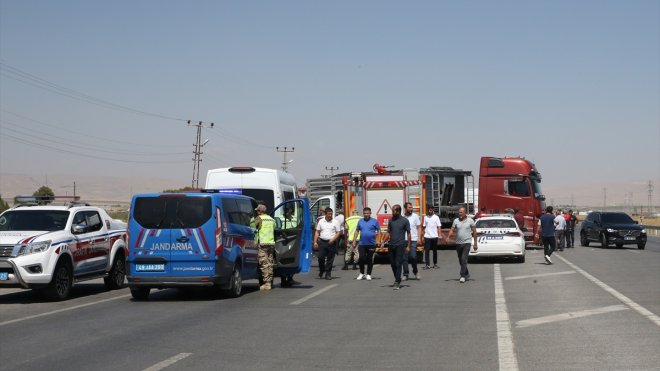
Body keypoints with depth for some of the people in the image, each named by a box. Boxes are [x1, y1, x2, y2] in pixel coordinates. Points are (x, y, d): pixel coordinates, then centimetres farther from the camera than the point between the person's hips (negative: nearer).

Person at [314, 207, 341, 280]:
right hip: (322, 242, 1)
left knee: (330, 259, 1)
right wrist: (315, 242, 2)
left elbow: (338, 232, 2)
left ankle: (328, 274, 9)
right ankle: (321, 271, 20)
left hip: (332, 243, -1)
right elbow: (317, 232, 10)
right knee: (320, 257, -3)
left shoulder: (335, 222, 3)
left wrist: (333, 239, -14)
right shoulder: (321, 221, 9)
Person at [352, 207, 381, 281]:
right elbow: (357, 231, 13)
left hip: (371, 244, -2)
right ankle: (361, 273, 13)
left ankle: (368, 274, 14)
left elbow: (378, 231, 1)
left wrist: (378, 239, -10)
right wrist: (354, 240, 6)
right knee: (361, 258, -4)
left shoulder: (374, 221, 0)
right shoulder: (360, 221, 8)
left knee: (370, 259, 5)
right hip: (362, 244, 2)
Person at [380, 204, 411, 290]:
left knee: (398, 264, -7)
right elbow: (388, 233, 15)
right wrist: (383, 241, 0)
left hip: (400, 245, -5)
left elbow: (408, 234, 0)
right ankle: (397, 279, 26)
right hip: (391, 245, 5)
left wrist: (408, 246, -4)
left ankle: (397, 283, -6)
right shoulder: (391, 221, 10)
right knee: (392, 264, 9)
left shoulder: (404, 221, -2)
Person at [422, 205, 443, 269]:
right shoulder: (425, 218, 9)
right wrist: (422, 236, 4)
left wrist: (440, 235, -12)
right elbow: (424, 227, 10)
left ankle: (435, 264, 19)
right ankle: (427, 264, -5)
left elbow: (439, 227, -2)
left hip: (434, 236, -1)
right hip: (427, 236, 1)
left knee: (435, 251, 9)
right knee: (427, 251, -5)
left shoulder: (436, 217, 2)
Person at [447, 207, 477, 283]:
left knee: (464, 259, -17)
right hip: (458, 243, 4)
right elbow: (452, 230, 2)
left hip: (467, 243, -4)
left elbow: (474, 232, 3)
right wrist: (448, 237, -18)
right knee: (461, 260, 12)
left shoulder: (470, 220, 0)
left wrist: (475, 243, 1)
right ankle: (467, 274, 31)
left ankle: (463, 276, -16)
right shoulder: (456, 221, 6)